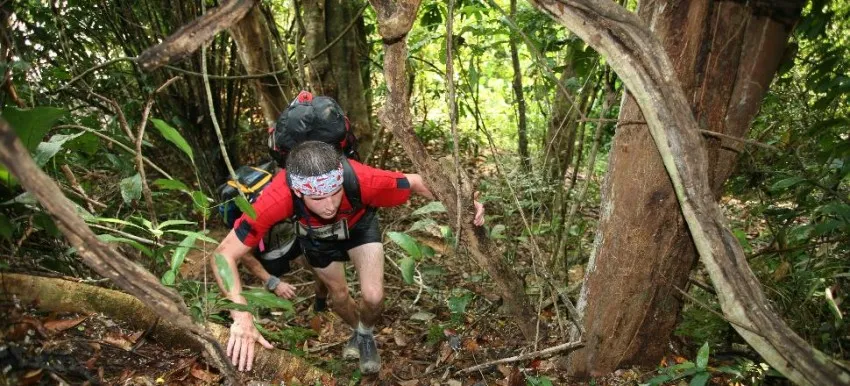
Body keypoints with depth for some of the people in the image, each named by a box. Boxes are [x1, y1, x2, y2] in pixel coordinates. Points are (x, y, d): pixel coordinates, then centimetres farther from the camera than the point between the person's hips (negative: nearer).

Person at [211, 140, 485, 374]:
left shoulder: (362, 180, -44)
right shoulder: (278, 198, -44)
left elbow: (415, 182, -25)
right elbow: (225, 254, -38)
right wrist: (242, 317, -48)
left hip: (359, 224, -1)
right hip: (316, 235, 1)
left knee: (373, 296, -12)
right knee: (338, 296, 14)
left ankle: (366, 334, 24)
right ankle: (358, 332, 49)